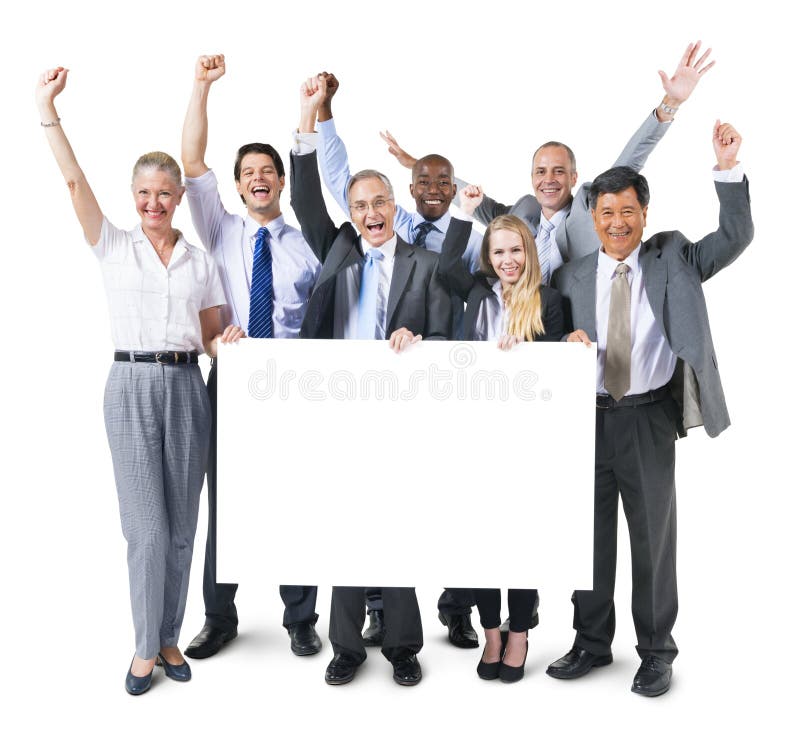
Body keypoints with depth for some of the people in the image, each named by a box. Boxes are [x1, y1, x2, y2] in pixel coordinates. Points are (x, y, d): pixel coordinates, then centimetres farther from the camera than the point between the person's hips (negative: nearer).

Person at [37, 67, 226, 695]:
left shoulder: (201, 261, 11)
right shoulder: (114, 248, 6)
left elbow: (215, 336, 15)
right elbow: (74, 180, -3)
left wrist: (228, 343, -5)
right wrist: (47, 109, -6)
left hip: (187, 387, 2)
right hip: (132, 387, -2)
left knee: (181, 524, 6)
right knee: (147, 526, -3)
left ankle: (169, 637, 21)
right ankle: (147, 648, 12)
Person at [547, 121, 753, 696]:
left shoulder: (673, 260, 3)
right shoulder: (572, 278, 7)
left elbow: (736, 237, -8)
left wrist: (728, 167, -16)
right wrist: (568, 342, -12)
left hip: (649, 418, -2)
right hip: (588, 417, 2)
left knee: (653, 535, 9)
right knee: (589, 535, 12)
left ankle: (656, 651, 26)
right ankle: (592, 643, 29)